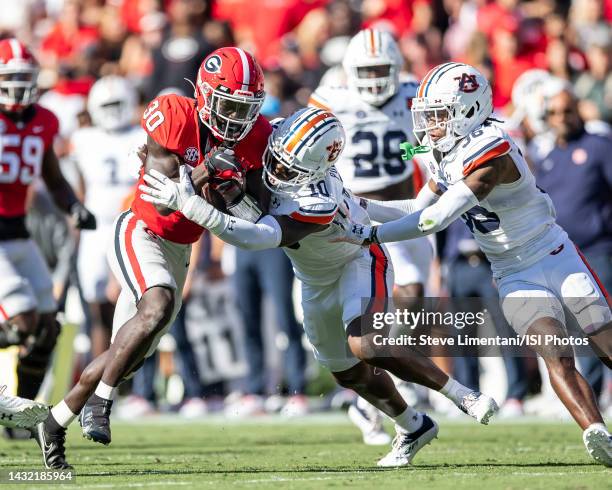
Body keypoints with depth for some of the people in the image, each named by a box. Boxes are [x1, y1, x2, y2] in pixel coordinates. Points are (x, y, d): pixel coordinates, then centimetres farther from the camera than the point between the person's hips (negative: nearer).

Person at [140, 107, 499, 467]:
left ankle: (459, 393, -15)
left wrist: (192, 206, -54)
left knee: (365, 346, -32)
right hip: (318, 284, 8)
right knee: (349, 374, 15)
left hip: (360, 262, -8)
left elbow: (257, 238, -49)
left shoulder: (317, 206, -42)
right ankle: (413, 429, 38)